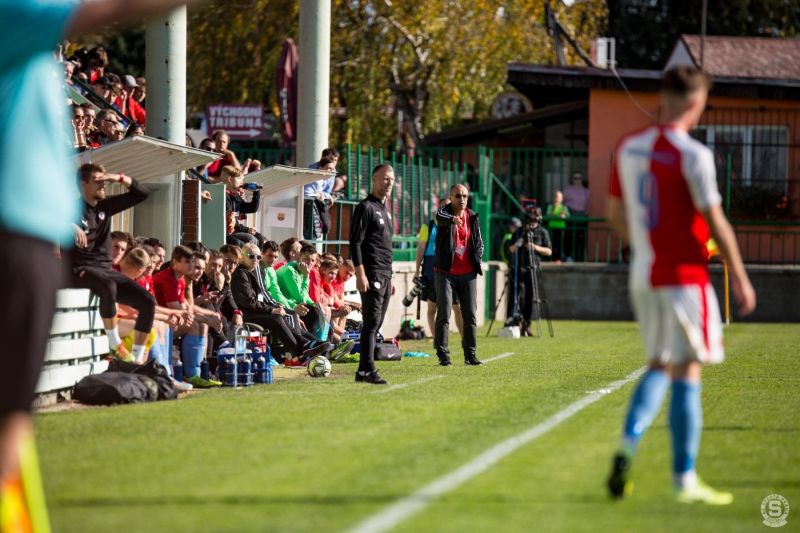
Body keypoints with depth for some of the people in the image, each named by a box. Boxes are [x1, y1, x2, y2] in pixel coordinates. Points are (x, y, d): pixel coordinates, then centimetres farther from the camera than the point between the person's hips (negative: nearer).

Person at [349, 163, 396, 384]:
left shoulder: (385, 211, 21)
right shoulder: (365, 207, -6)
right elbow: (355, 242, -13)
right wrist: (360, 274, -20)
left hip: (385, 275, 9)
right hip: (371, 275, -9)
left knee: (375, 324, 7)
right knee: (371, 323, -12)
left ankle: (365, 370, 9)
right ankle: (367, 370, -14)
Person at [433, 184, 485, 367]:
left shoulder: (473, 217, 7)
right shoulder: (445, 211, -6)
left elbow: (479, 242, 18)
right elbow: (440, 217, -32)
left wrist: (477, 258, -1)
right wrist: (452, 219, -54)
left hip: (467, 274, 4)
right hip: (445, 272, -4)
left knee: (470, 315, 4)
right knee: (444, 314, -6)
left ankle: (470, 354, 11)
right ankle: (443, 355, -2)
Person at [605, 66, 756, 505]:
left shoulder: (628, 148, 7)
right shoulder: (692, 155, -14)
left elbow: (616, 214, 14)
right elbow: (715, 222, -14)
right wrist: (740, 279, -6)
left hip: (643, 276, 7)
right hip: (684, 276, -7)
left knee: (659, 365, 18)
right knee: (686, 373, -1)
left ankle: (627, 445, -3)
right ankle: (685, 481, 3)